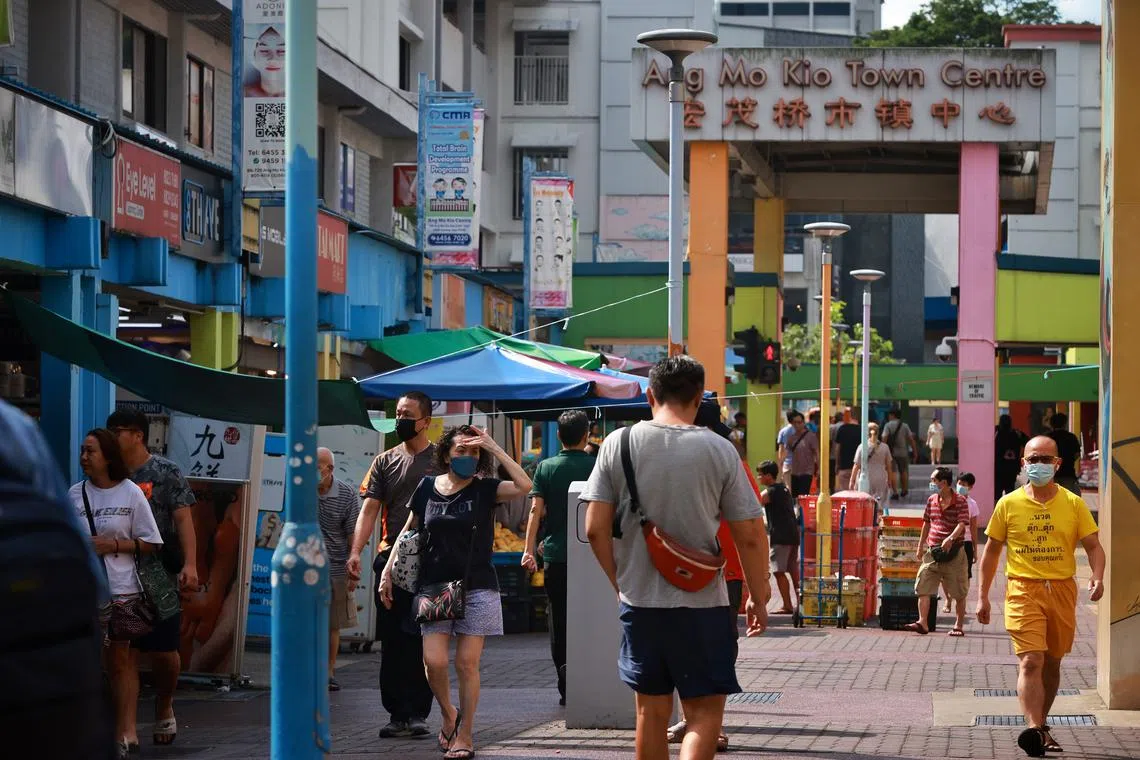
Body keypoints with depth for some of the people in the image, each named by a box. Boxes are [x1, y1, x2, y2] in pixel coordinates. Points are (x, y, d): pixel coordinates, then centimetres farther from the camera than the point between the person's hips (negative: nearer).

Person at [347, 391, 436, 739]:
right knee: (392, 641, 4)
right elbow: (370, 509, 4)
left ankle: (418, 713, 3)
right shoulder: (385, 462, 12)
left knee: (422, 641, -3)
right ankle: (397, 714, 10)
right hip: (390, 561, 3)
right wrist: (355, 552, -9)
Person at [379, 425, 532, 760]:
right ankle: (449, 714, 21)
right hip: (434, 586, 2)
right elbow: (408, 531, 17)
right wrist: (387, 572, 13)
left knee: (467, 663, -1)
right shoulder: (427, 488, 6)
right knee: (433, 661, -8)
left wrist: (494, 448, -15)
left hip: (476, 588, -2)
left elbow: (524, 485, -19)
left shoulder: (485, 490, -1)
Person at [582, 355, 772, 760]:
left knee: (651, 711, 15)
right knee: (705, 711, 4)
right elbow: (749, 536, -6)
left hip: (638, 601, 3)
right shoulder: (718, 450, -7)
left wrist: (619, 582, 12)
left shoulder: (618, 444, -2)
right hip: (702, 604, -3)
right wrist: (758, 599, 7)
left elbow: (596, 530, -3)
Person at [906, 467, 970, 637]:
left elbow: (962, 524, -19)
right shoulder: (932, 501, 11)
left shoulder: (960, 501, -7)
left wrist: (950, 538, -37)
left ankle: (959, 626, 13)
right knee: (923, 588, -7)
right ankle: (922, 622, -9)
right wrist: (920, 547, 23)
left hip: (954, 553, -5)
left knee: (959, 593, 3)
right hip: (932, 551, 5)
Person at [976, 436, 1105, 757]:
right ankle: (1034, 729, -28)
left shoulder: (1073, 504, 5)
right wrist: (983, 596, 5)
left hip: (1062, 590, 3)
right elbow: (992, 550, 9)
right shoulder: (1009, 504, 3)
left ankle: (1040, 726, 26)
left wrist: (1097, 576, -16)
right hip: (1023, 590, -2)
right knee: (1030, 661, -17)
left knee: (1052, 663, 12)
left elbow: (1093, 545, 4)